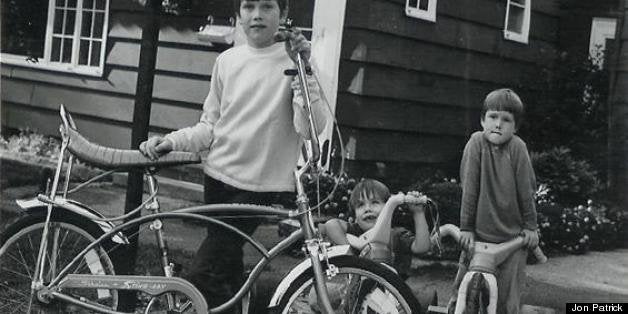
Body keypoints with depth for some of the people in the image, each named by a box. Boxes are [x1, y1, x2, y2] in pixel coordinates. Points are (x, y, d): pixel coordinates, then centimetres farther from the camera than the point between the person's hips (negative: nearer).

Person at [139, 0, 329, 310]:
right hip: (218, 176, 5)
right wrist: (170, 141, -1)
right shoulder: (228, 60, 6)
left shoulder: (293, 59, -6)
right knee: (227, 271, 17)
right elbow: (210, 126, 13)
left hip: (259, 185, -5)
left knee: (201, 276, -12)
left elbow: (310, 128, -16)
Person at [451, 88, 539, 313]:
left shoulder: (517, 147, -8)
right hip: (479, 235, 0)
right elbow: (469, 188, -8)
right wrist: (466, 227, -7)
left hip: (512, 237, 0)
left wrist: (530, 226, 0)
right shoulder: (476, 143, -7)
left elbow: (527, 189, -3)